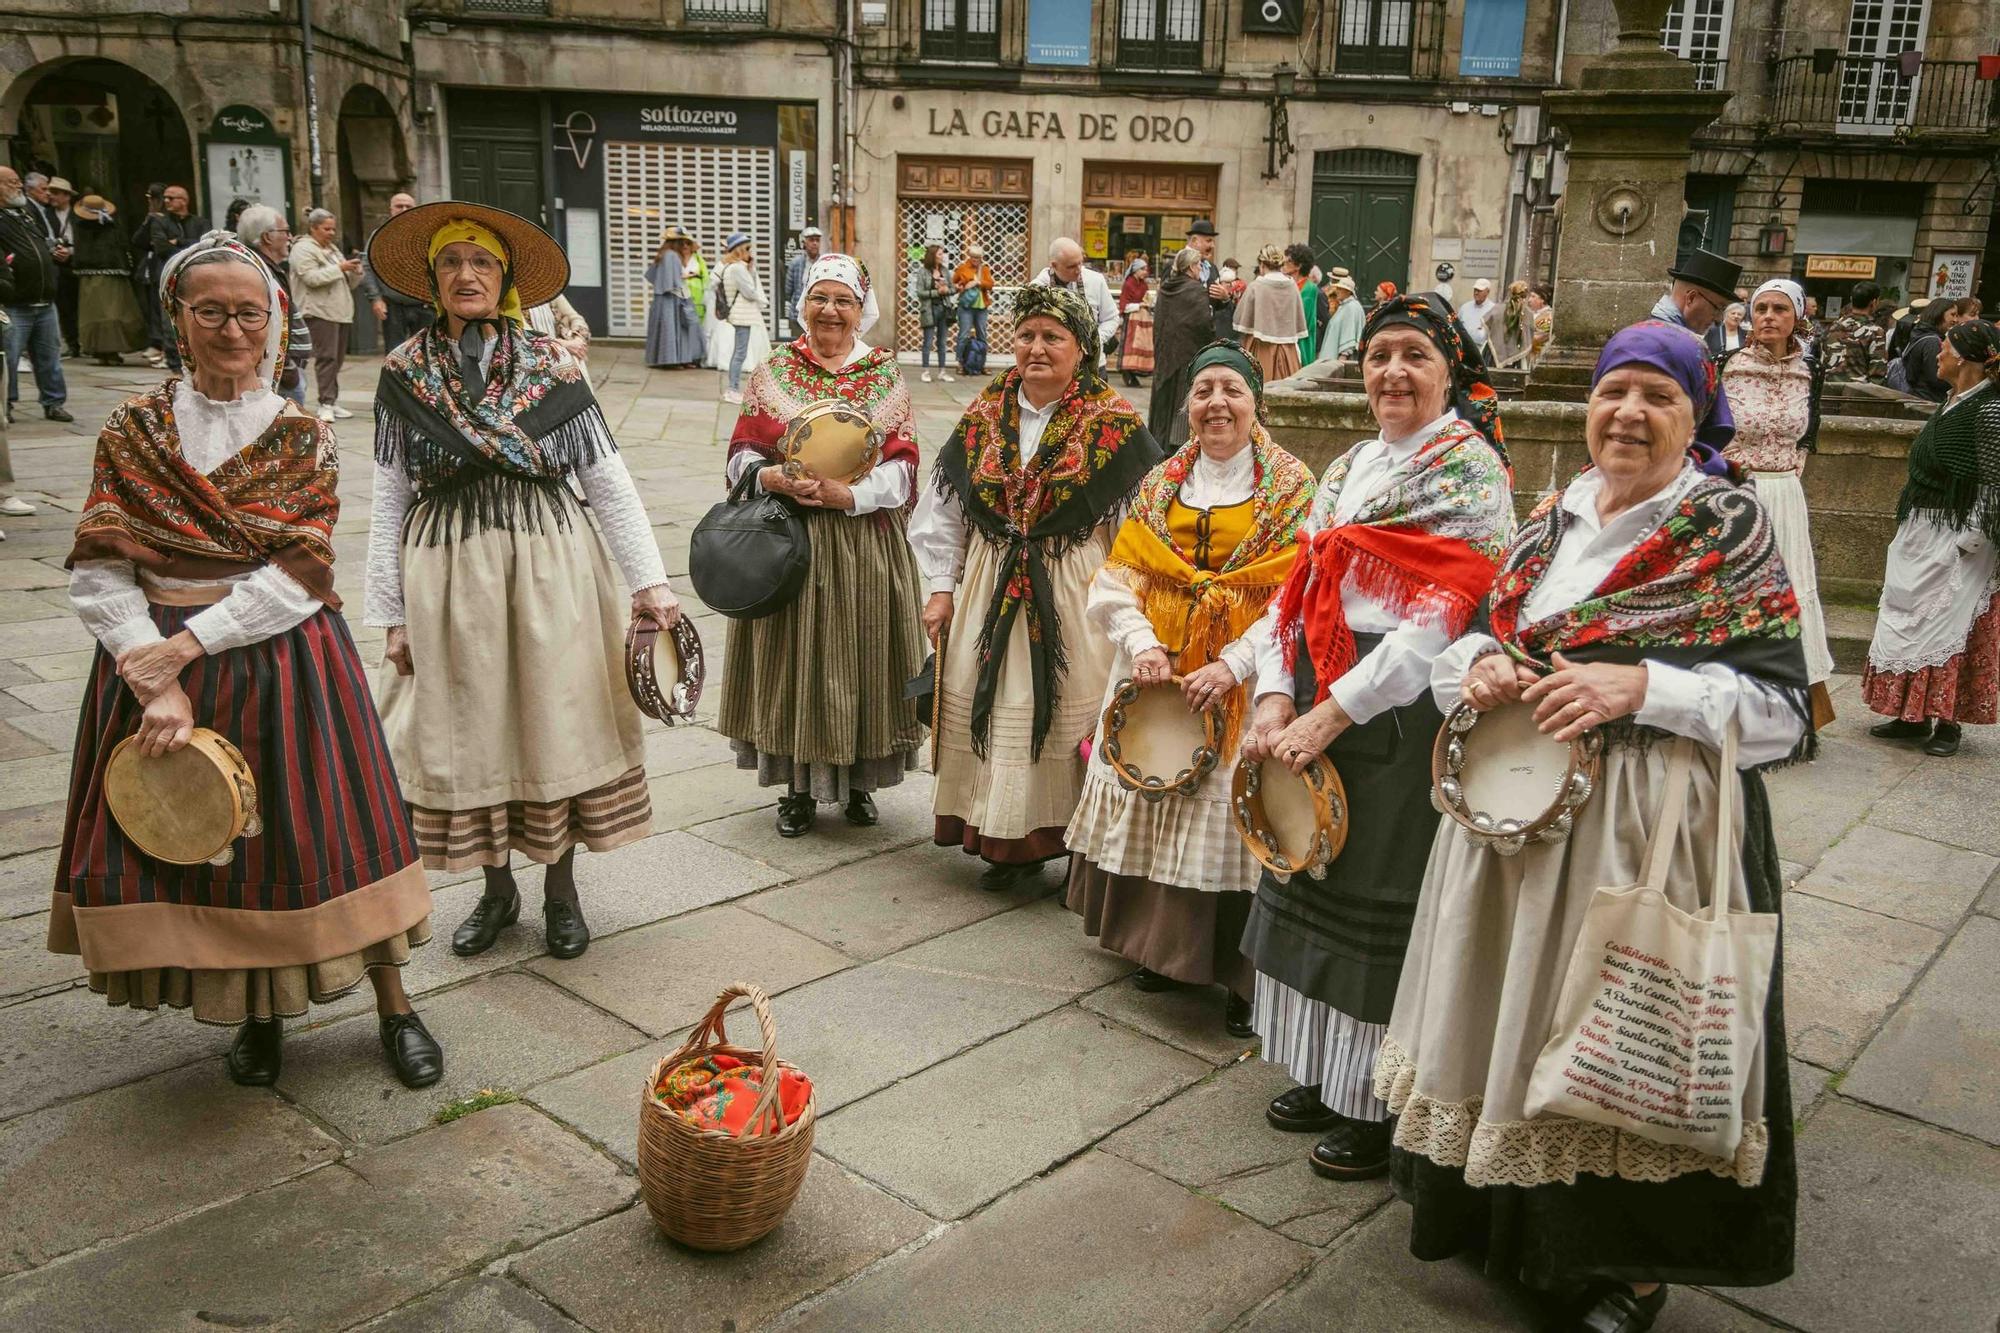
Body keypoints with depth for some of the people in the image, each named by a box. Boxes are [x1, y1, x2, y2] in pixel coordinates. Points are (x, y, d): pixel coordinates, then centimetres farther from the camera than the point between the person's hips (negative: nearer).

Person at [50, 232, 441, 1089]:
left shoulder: (300, 436, -1)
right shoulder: (135, 430, 1)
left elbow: (299, 576, -10)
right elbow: (99, 573, -5)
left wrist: (190, 643, -18)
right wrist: (157, 680, -15)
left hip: (279, 659, -1)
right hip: (156, 659, 2)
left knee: (325, 827, 1)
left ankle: (394, 1007, 15)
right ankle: (258, 1011, 27)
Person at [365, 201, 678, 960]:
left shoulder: (551, 367, 1)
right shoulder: (403, 376, 4)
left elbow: (610, 483, 0)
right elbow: (389, 503, 5)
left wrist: (648, 582, -4)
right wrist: (392, 615, 3)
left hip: (549, 563, -1)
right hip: (447, 571, 1)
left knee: (557, 722, 5)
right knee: (469, 732, 8)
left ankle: (561, 890, 22)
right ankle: (496, 890, 27)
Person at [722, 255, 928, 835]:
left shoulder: (887, 375, 4)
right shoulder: (773, 372, 7)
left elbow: (902, 466, -3)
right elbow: (741, 453, 4)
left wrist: (849, 493, -19)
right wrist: (773, 477, -18)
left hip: (864, 541, 0)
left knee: (859, 654, 5)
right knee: (792, 655, 4)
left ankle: (860, 782, 22)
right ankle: (798, 787, 18)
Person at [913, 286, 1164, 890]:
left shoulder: (1114, 425, -5)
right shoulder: (983, 417, 6)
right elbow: (940, 511, 11)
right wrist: (941, 587, 7)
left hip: (1076, 593, -4)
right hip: (990, 589, 4)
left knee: (1068, 714, -1)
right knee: (992, 708, 6)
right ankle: (1007, 843, 20)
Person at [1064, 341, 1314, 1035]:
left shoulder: (1291, 490, -2)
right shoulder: (1160, 485, 9)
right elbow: (1116, 580, 3)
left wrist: (1233, 664, -21)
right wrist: (1140, 642, -15)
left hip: (1240, 691, -4)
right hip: (1155, 679, 4)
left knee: (1230, 817, -3)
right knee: (1156, 804, 8)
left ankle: (1243, 976, 10)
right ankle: (1164, 948, 26)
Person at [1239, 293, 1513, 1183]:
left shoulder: (1470, 468, -9)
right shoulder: (1348, 468, 14)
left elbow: (1441, 618, -18)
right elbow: (1297, 590, 9)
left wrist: (1331, 714, -20)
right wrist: (1276, 696, -6)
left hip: (1405, 712, -7)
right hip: (1317, 708, 7)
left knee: (1384, 902, 1)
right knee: (1315, 883, 14)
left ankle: (1389, 1108, 18)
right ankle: (1327, 1076, 31)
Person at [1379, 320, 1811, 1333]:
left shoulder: (1729, 529, -6)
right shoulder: (1552, 518, 10)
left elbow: (1781, 704, -10)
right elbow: (1476, 634, 15)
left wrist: (1642, 688, -23)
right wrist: (1478, 664, -8)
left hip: (1650, 830, -5)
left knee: (1624, 1037, 4)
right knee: (1513, 1017, 14)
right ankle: (1505, 1214, 35)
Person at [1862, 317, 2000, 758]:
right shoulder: (1954, 403, 10)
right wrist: (1909, 529, 16)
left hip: (1955, 543, -9)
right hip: (1921, 535, 9)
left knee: (1949, 625, -1)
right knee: (1912, 621, 12)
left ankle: (1947, 721, 11)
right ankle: (1913, 714, 21)